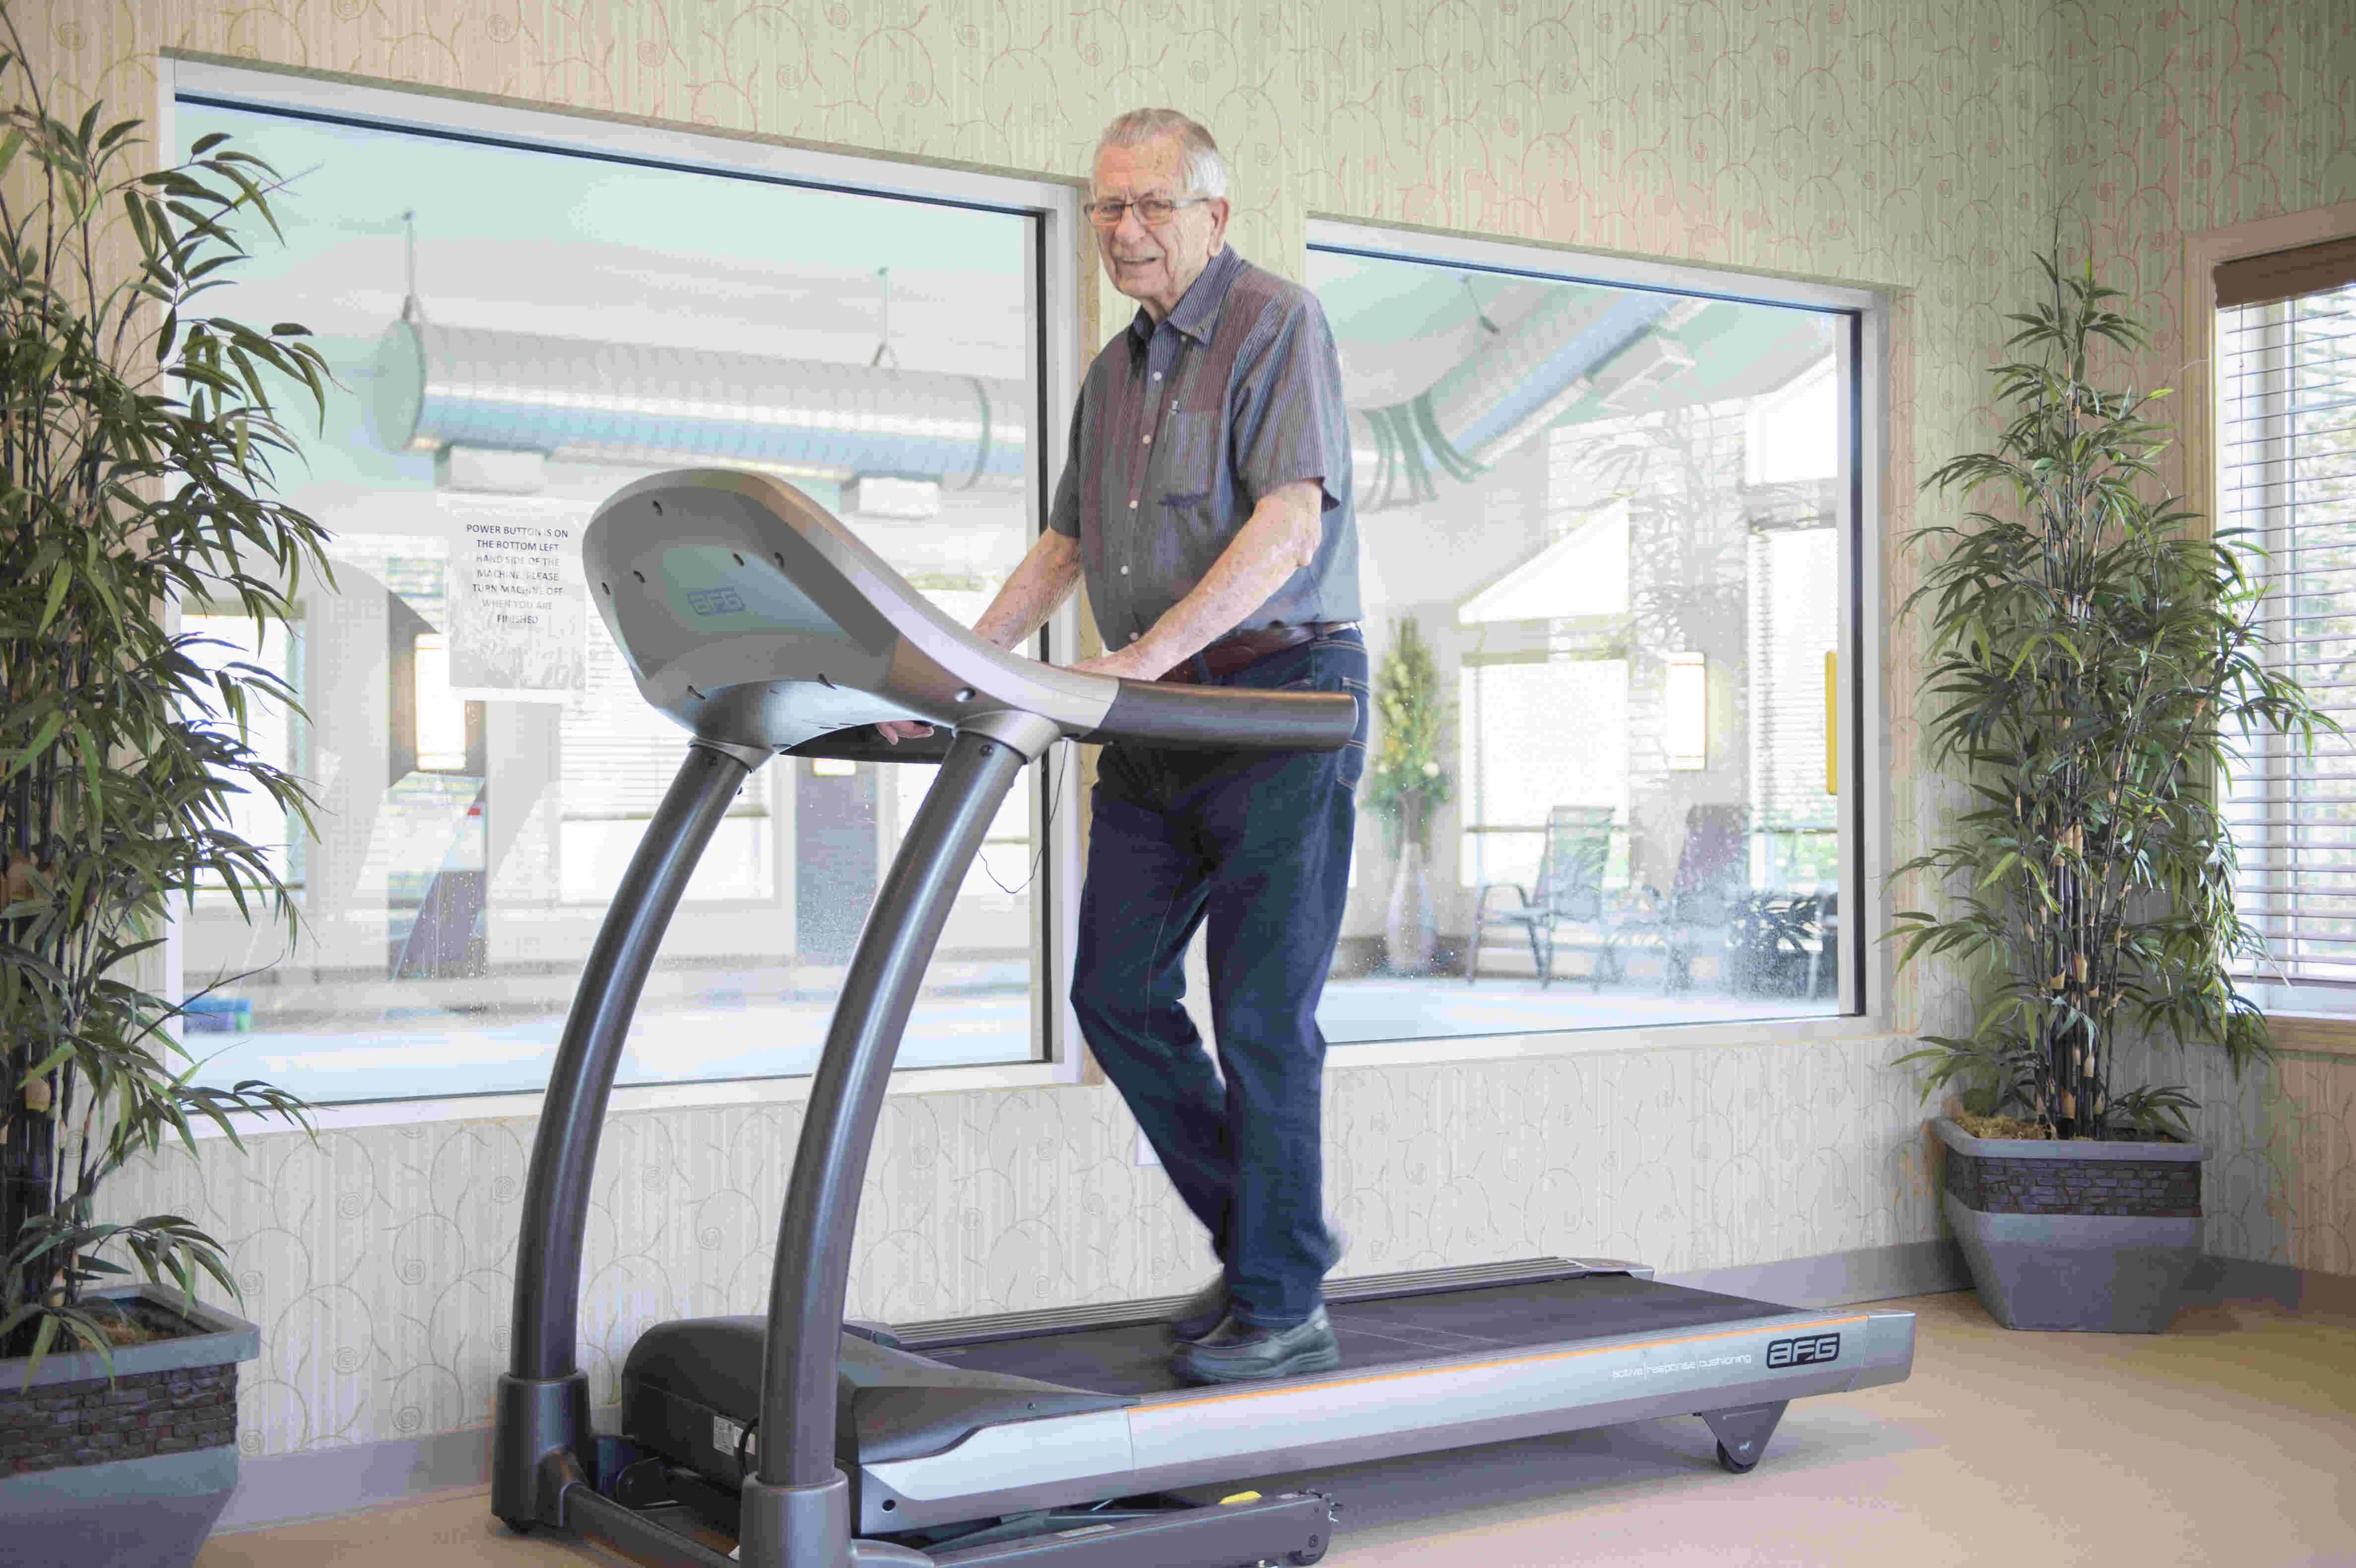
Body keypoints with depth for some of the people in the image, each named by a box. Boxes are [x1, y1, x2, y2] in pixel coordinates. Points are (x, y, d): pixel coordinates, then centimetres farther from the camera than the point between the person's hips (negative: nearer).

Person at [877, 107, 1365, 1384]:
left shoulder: (1278, 325, -7)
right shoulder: (1113, 373, 18)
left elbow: (1291, 522, -20)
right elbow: (1063, 546, 22)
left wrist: (1148, 655, -30)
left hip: (1283, 701, -8)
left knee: (1260, 1014, -7)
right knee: (1116, 991, 6)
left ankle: (1284, 1304, 6)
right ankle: (1254, 1236, 20)